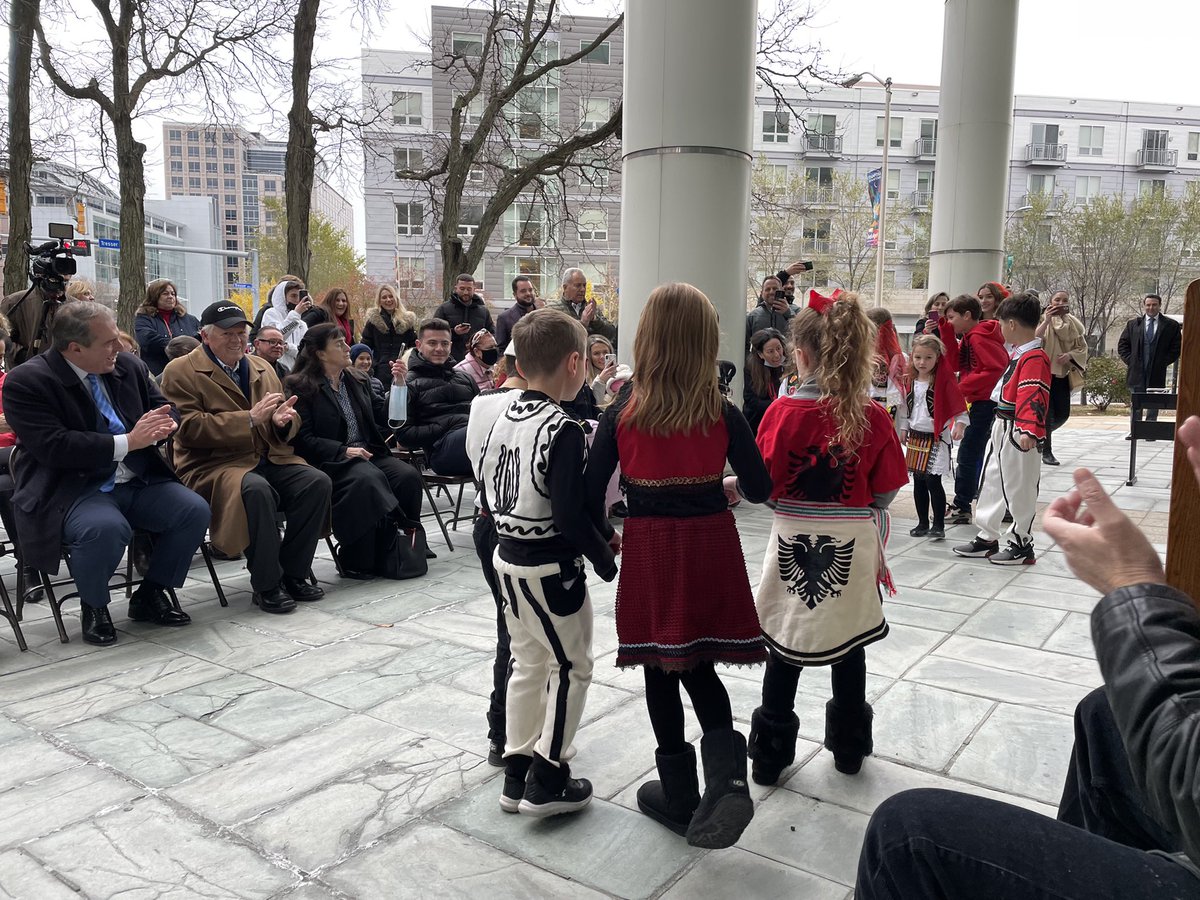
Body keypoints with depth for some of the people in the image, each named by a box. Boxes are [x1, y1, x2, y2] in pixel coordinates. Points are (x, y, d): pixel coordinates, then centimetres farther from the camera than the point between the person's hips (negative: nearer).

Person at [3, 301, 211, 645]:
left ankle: (150, 595, 7)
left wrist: (159, 425, -9)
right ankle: (93, 608, -4)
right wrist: (127, 442, -22)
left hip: (138, 481, 6)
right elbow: (53, 446, -21)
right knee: (105, 528, -36)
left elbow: (164, 408, 17)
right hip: (73, 488, -6)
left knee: (195, 511, -15)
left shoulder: (129, 365, 8)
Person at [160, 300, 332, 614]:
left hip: (269, 459, 6)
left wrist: (283, 420, -6)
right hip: (214, 465, -6)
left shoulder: (262, 368, 20)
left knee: (318, 481, -21)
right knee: (257, 490, -37)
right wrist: (250, 419, -19)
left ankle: (293, 574, -8)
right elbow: (190, 428, -11)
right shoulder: (180, 372, 2)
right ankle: (266, 585, -21)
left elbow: (287, 427, 21)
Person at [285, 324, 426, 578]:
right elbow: (304, 439, -7)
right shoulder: (301, 388, 0)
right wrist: (344, 451, -17)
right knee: (369, 479, -35)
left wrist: (397, 385, 0)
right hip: (331, 461, -5)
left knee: (408, 475, -23)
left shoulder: (358, 380, 18)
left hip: (369, 453, 6)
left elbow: (384, 418, 15)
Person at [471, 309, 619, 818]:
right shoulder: (564, 431, -22)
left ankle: (517, 775, 29)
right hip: (550, 567, -8)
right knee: (571, 667, 9)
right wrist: (605, 559, -9)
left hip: (508, 557, 8)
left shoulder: (504, 418, 3)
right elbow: (570, 514, -25)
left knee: (529, 663, 19)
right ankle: (547, 781, 16)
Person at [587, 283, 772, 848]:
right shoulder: (723, 414, -8)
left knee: (661, 669, 14)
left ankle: (679, 795, 28)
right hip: (711, 546, 1)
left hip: (648, 550, -1)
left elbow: (591, 495, -6)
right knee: (699, 666, 16)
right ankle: (726, 774, -6)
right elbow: (759, 489, 0)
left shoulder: (622, 414, -9)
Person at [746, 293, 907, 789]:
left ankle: (770, 754, 22)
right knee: (849, 647, 17)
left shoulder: (784, 410, -14)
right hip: (853, 547, 2)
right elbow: (885, 492, -5)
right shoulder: (874, 416, -9)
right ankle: (849, 748, 33)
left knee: (785, 652, 11)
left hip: (793, 543, -1)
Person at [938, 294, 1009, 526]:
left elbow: (996, 370, -24)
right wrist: (946, 333, -2)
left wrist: (962, 386, -20)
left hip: (986, 402, -10)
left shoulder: (979, 338, -17)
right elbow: (956, 364, 5)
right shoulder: (969, 337, 13)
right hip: (978, 402, 10)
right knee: (975, 454, 15)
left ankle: (961, 507, 0)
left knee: (968, 454, -6)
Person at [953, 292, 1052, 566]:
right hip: (1002, 428, 10)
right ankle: (987, 538, 26)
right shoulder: (1019, 353, 10)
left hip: (1018, 433, -10)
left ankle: (1022, 545, 14)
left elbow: (1034, 398, -29)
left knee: (1019, 489, 1)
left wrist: (1029, 430, -37)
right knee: (992, 482, 15)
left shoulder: (1034, 358, -20)